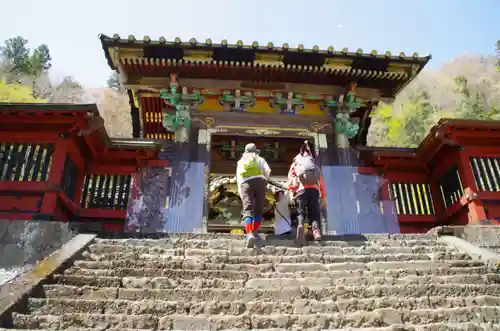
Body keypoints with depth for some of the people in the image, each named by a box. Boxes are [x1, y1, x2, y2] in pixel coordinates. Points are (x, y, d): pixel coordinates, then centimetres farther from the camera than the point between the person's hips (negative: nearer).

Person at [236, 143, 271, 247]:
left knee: (248, 210, -11)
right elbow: (267, 171, 8)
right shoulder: (260, 159, 24)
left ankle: (249, 234, -30)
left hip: (245, 183, 1)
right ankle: (255, 232, 7)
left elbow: (238, 178, 24)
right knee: (258, 209, 11)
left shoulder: (240, 162, 30)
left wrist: (241, 193, 23)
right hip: (260, 181, 0)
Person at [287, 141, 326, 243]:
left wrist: (291, 191, 9)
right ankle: (316, 230, -22)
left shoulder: (295, 164, 26)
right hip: (314, 189, 1)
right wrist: (323, 196, 22)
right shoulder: (314, 165, 30)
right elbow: (321, 182, 23)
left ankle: (300, 225, -32)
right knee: (315, 212, 3)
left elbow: (291, 177, 11)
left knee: (301, 211, 0)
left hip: (301, 189, -1)